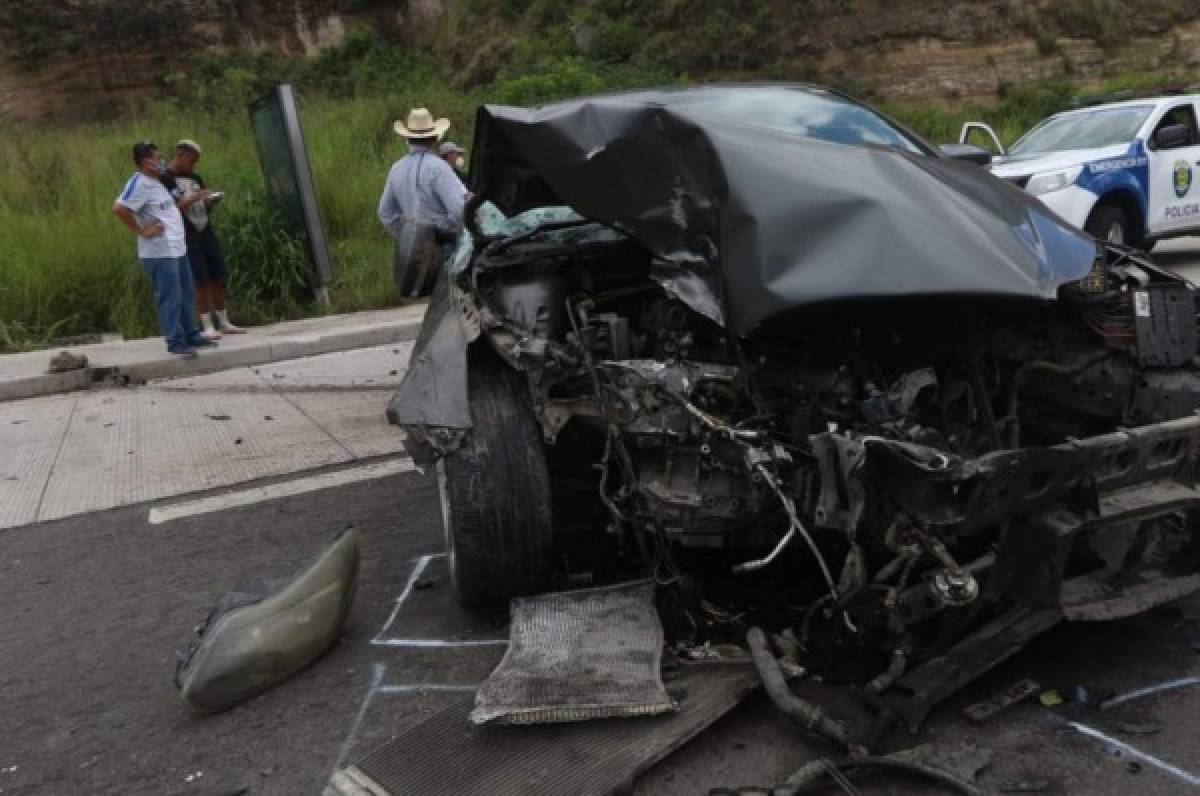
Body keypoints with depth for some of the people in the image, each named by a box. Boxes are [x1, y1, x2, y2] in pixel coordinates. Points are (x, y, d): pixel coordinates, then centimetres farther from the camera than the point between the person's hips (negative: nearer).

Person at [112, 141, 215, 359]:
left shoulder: (156, 182, 15)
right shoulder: (140, 183, -15)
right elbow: (119, 208, -25)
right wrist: (141, 230, -19)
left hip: (177, 249, 10)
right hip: (160, 253, -10)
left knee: (186, 295, 15)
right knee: (170, 299, -5)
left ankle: (190, 335, 25)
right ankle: (175, 341, 1)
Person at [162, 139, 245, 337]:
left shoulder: (195, 178, 15)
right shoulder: (165, 178, -4)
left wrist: (212, 200, -3)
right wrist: (193, 198, -20)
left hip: (207, 232, 6)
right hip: (187, 237, -6)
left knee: (218, 277, 6)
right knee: (201, 282, -6)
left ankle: (224, 322, 14)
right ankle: (208, 326, 0)